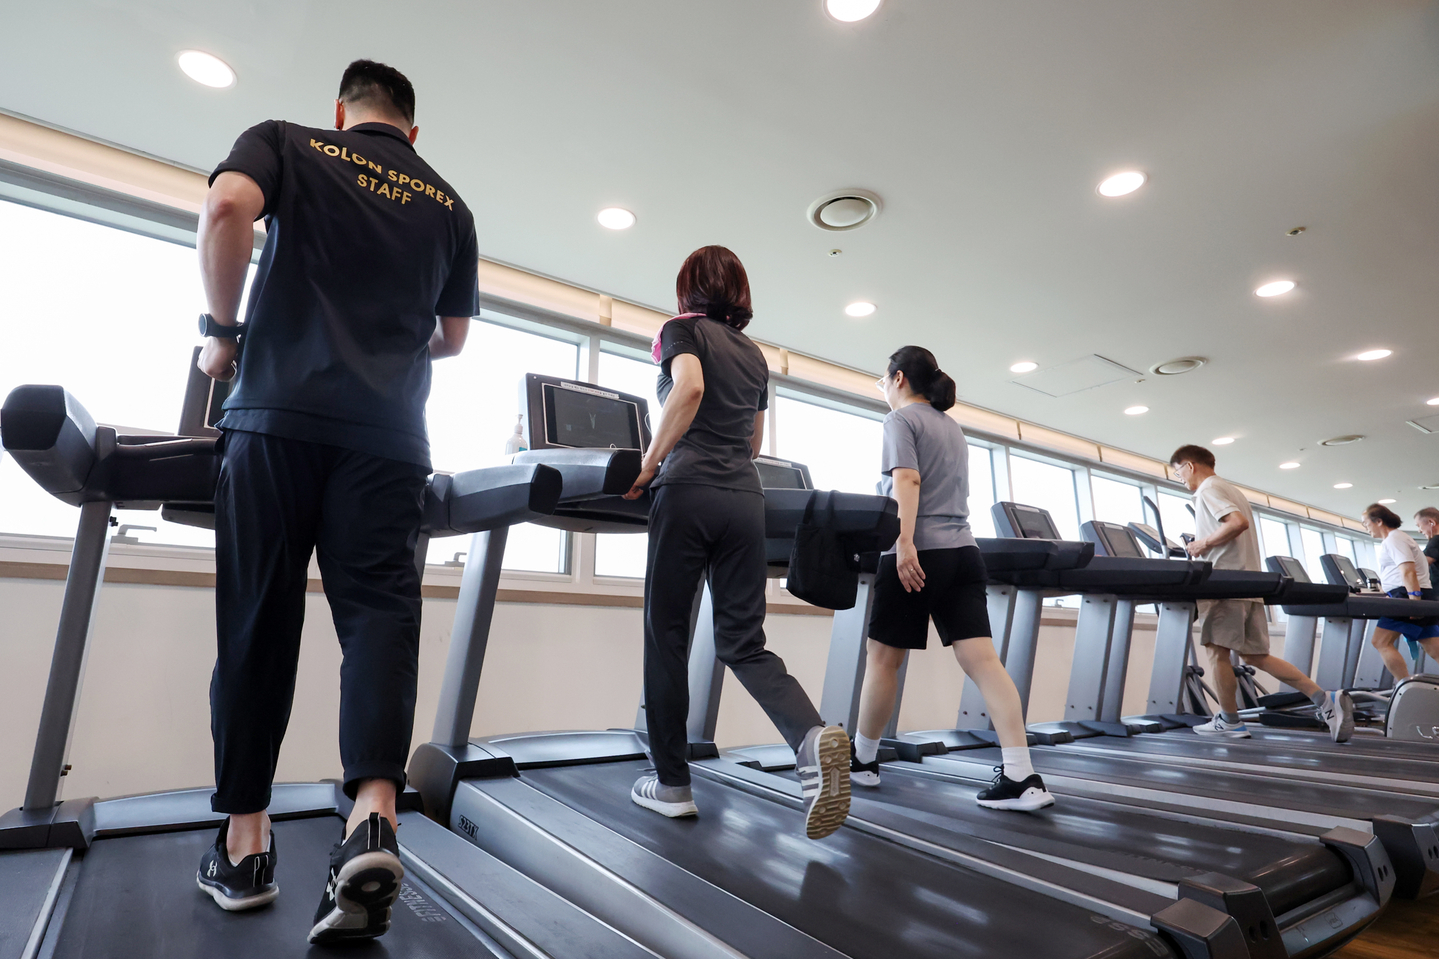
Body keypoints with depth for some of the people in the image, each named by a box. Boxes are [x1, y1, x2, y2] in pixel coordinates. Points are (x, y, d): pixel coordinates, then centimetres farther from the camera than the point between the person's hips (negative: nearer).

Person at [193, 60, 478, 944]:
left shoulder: (286, 143, 15)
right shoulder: (447, 203, 21)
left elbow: (227, 209, -7)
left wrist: (224, 329, 5)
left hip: (280, 413, -1)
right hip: (389, 432, 1)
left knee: (259, 620, 4)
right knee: (379, 613, -4)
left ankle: (244, 847, 11)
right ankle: (373, 822, -20)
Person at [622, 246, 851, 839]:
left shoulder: (682, 329, 6)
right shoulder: (755, 354, 23)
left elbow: (689, 388, -17)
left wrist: (650, 463, -11)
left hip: (690, 491, -5)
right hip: (745, 497, 6)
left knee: (666, 636, 5)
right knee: (742, 640, 7)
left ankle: (672, 784, 13)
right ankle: (812, 737, -17)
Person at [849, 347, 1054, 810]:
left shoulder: (900, 419, 0)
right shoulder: (953, 427, 24)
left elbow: (907, 480, -16)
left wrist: (905, 541, -25)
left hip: (920, 553, -7)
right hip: (963, 551, 7)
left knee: (882, 659, 6)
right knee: (983, 660, -2)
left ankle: (863, 760, 20)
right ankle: (1021, 778, -8)